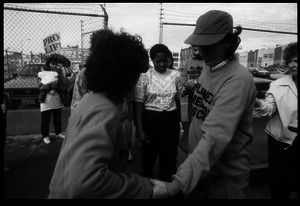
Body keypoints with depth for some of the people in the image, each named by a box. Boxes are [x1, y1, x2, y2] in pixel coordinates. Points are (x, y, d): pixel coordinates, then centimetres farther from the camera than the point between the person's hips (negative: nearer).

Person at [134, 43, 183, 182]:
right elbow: (138, 104, -7)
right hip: (151, 119, -2)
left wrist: (179, 121, 15)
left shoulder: (175, 75, 2)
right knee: (149, 154, 15)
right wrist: (139, 129, -11)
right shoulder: (144, 77, -7)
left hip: (171, 120, 2)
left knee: (169, 155, 11)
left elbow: (177, 99, 12)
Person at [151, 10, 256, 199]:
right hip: (199, 165, 6)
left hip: (226, 175, -6)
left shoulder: (238, 80, -25)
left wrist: (176, 185, -39)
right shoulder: (208, 68, 1)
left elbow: (216, 137, -36)